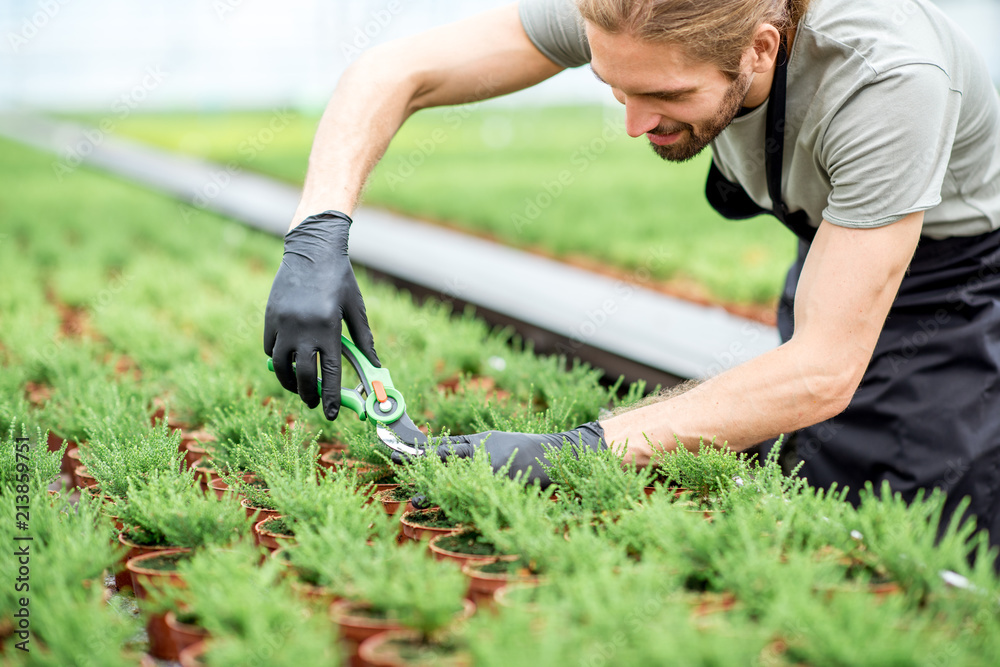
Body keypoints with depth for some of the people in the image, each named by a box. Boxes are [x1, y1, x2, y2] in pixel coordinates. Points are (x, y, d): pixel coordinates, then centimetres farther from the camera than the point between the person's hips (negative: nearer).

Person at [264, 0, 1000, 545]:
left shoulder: (888, 75, -40)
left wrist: (573, 452, -43)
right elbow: (395, 73, -21)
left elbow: (823, 373, -39)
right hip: (831, 245, 5)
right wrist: (318, 236, -38)